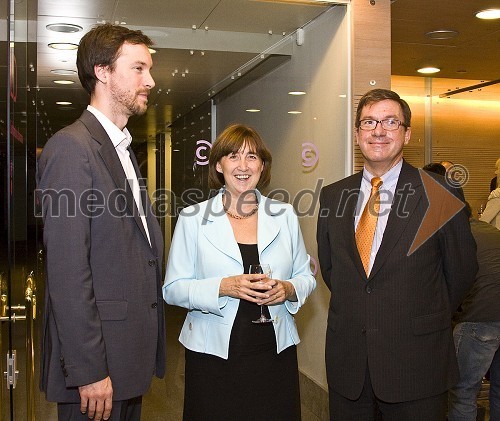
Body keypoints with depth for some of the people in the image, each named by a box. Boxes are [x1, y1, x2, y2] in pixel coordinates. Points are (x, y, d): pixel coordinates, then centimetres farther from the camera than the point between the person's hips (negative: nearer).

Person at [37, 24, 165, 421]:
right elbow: (67, 272, -19)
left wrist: (146, 347, 13)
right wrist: (87, 370, -20)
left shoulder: (123, 149, 15)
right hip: (98, 360, -9)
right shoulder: (72, 146, -14)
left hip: (132, 354, 9)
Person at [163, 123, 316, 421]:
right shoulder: (193, 218, -2)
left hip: (275, 352, 2)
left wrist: (288, 290, -11)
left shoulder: (285, 215, 4)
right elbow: (172, 289, -4)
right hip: (213, 354, -2)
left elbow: (306, 278, 10)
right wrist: (223, 287, -18)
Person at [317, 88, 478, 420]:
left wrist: (426, 318, 10)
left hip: (416, 365, -3)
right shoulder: (332, 196, 4)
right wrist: (354, 312, 9)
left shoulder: (438, 193, -6)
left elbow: (461, 270, 2)